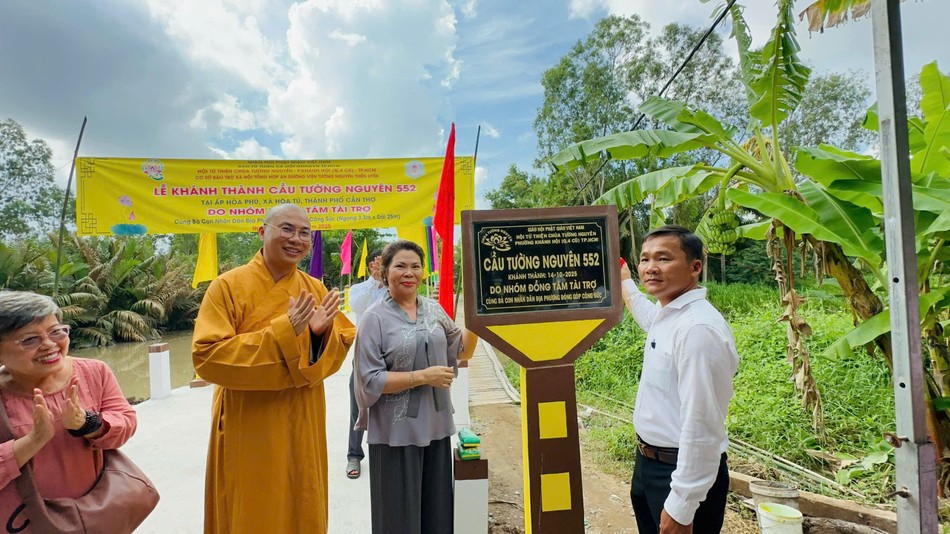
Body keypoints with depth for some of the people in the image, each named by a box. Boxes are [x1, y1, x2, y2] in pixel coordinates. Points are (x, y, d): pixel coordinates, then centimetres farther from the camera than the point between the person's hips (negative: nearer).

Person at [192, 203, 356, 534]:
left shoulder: (316, 291, 2)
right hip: (248, 428, -3)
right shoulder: (228, 286, -9)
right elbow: (206, 356, -17)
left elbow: (340, 350, 5)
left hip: (303, 426, 4)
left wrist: (322, 334, -17)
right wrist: (282, 333, -24)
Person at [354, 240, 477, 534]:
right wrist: (422, 376, -19)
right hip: (396, 431, -5)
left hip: (436, 425, 5)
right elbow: (370, 380, -13)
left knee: (437, 508, 16)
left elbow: (462, 351, 13)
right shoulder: (374, 319, -10)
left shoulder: (434, 309, 4)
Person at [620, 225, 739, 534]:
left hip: (687, 472, -9)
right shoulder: (667, 314, 1)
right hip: (648, 462, 9)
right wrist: (624, 282, 42)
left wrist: (681, 508, -23)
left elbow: (700, 427, -28)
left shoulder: (698, 329, -27)